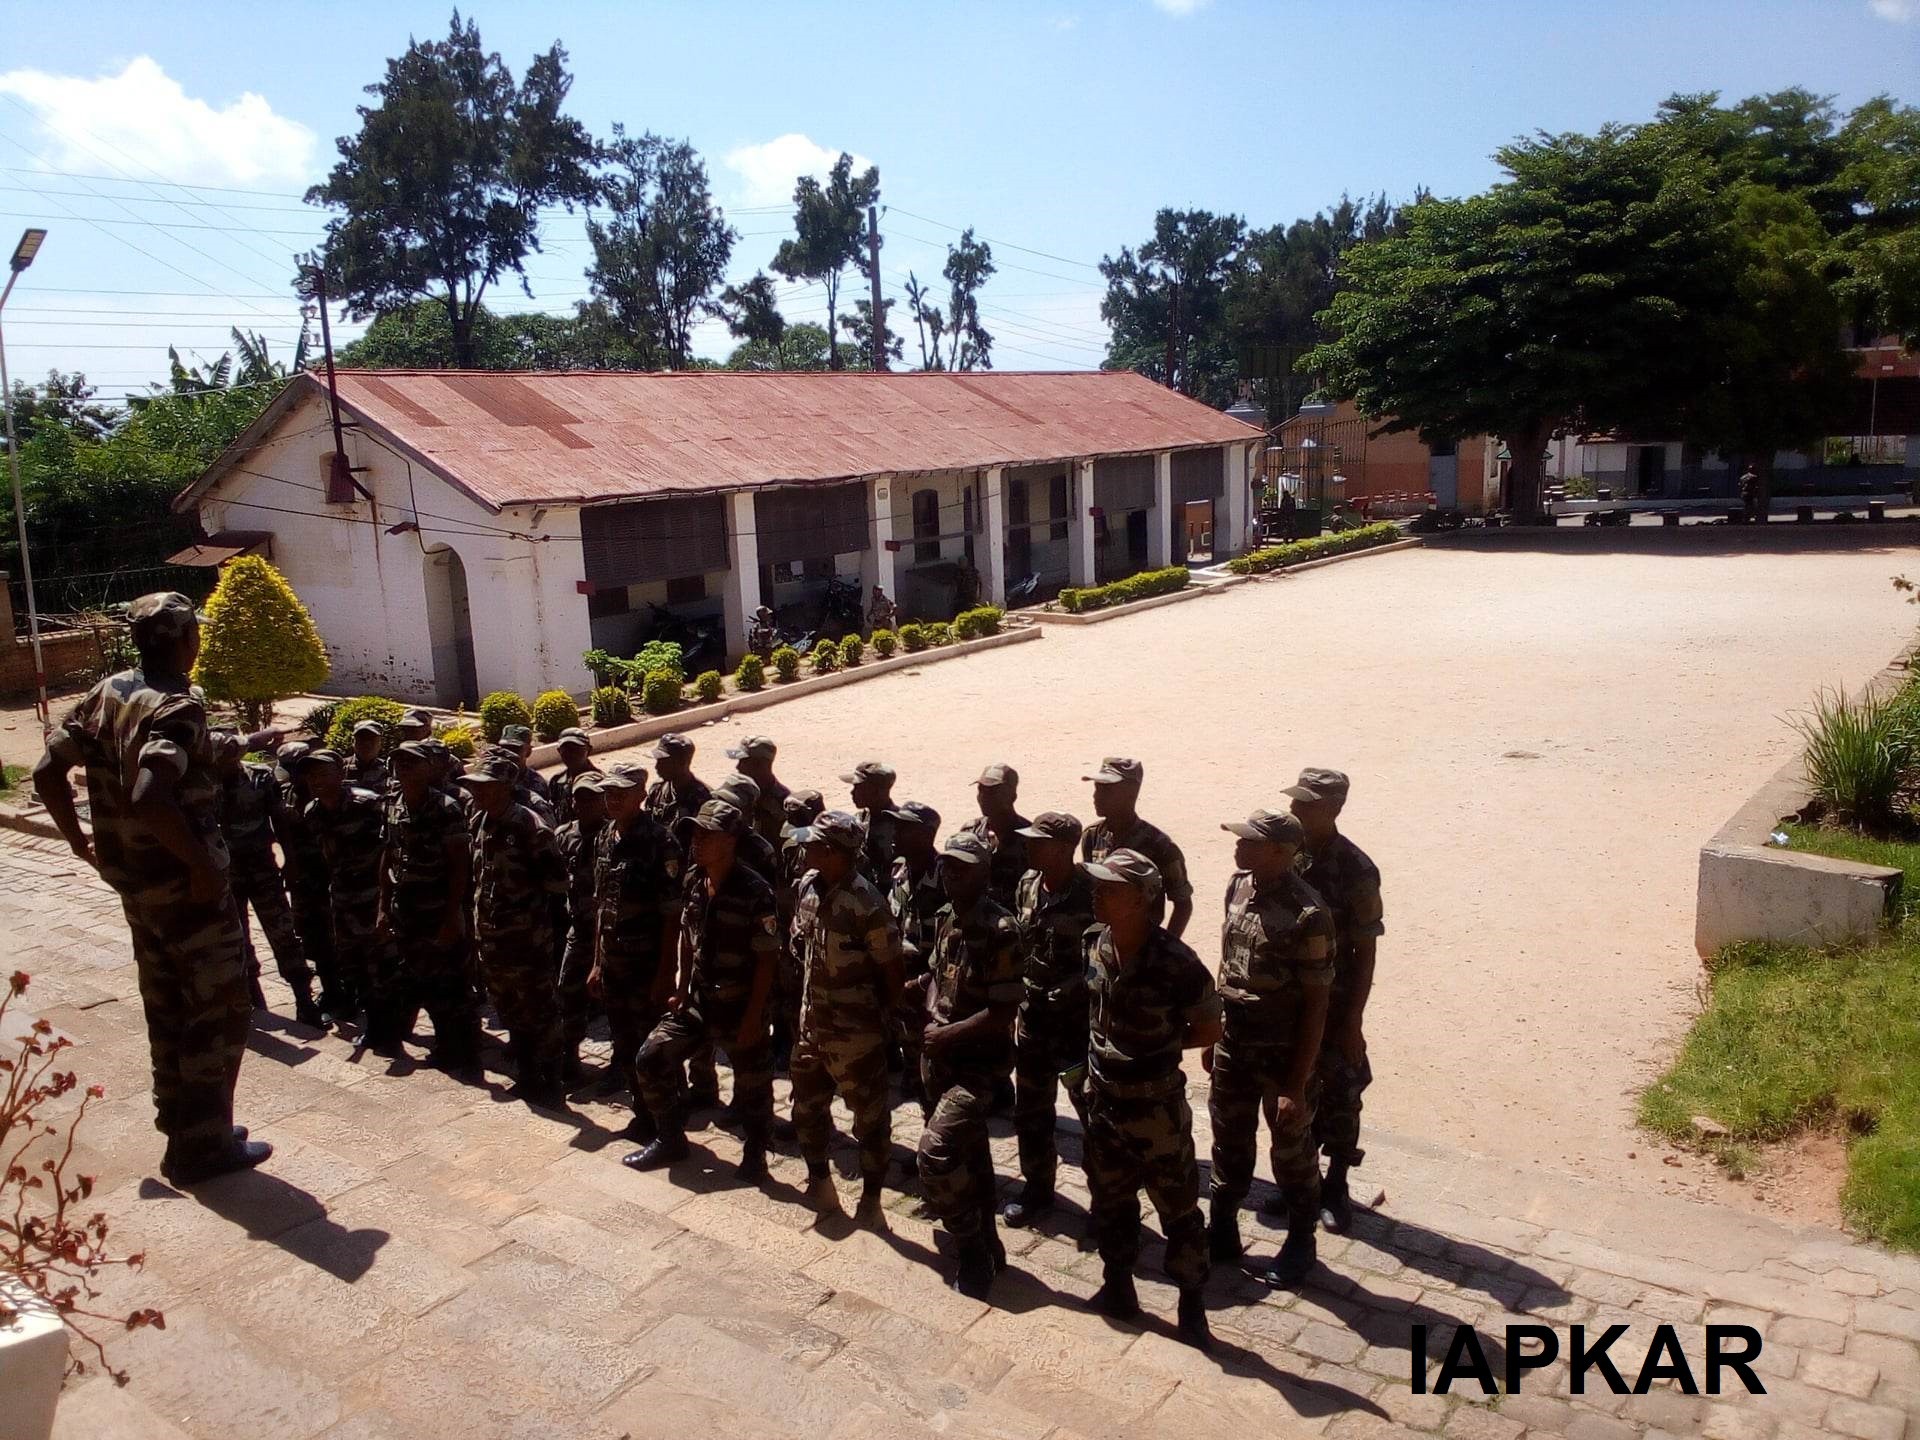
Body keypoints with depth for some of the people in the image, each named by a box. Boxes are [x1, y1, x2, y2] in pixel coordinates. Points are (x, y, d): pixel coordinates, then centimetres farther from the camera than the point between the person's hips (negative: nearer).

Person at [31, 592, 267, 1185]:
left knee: (168, 1004, 20)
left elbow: (47, 770, 9)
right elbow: (149, 798, -34)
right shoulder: (180, 704, -21)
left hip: (134, 881, 9)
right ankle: (202, 1146, 9)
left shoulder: (107, 692, 5)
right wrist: (202, 862, -24)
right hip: (185, 883, -9)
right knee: (220, 1010, 3)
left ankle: (179, 1119, 34)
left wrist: (78, 838, 18)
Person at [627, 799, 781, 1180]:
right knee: (652, 1059, 4)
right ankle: (671, 1140, 23)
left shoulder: (755, 891, -20)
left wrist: (753, 1017, -17)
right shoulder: (693, 881, 0)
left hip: (740, 1007, -6)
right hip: (697, 1000, 6)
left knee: (752, 1085, 7)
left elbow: (767, 959, -17)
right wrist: (681, 990, 9)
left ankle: (754, 1153, 32)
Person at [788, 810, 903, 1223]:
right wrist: (804, 1003, 12)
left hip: (854, 1031, -8)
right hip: (812, 1023, 8)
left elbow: (891, 968, -15)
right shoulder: (808, 886, -2)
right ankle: (819, 1184, 40)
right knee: (807, 1107, 21)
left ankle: (870, 1197, 24)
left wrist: (886, 1017, -5)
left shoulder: (865, 904, -24)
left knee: (869, 1116, 9)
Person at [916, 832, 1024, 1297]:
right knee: (969, 1152, 18)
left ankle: (972, 1249, -1)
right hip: (939, 1055, 8)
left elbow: (1003, 1012, -19)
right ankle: (986, 1244, 35)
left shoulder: (1000, 930, -19)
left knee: (936, 1149, -19)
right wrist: (931, 1019, 0)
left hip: (980, 1060, -8)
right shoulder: (946, 918, 5)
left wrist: (949, 1034, -15)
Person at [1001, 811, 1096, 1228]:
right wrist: (1016, 1003, 11)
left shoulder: (1091, 895, -18)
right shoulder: (1027, 885, 0)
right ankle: (1036, 1188, 32)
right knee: (1030, 1111, 15)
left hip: (1078, 1017, -6)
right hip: (1031, 1013, 6)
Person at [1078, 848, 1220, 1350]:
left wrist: (1158, 1045, -8)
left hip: (1155, 1106, -6)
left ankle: (1192, 1305, 28)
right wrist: (1090, 1060, 5)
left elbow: (1209, 1028, -11)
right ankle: (1118, 1289, 40)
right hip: (1101, 1100, 6)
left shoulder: (1175, 962, -24)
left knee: (1177, 1208, 11)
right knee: (1109, 1201, 21)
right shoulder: (1094, 945, -7)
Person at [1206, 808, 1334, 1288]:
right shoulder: (1239, 886, -2)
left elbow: (1316, 1005, -19)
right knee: (1229, 1143, 20)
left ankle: (1300, 1243, 33)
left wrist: (1297, 1086, -18)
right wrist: (1211, 1034, 12)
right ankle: (1221, 1231, 38)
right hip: (1233, 1043, 6)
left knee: (1291, 1151, 13)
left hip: (1281, 1051, -6)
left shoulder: (1306, 915, -23)